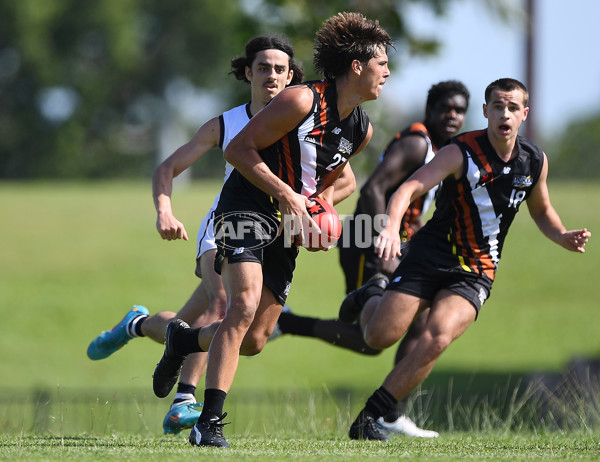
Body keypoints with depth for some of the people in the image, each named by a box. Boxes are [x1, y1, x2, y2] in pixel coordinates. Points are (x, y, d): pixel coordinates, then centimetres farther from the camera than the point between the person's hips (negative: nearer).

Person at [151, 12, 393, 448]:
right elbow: (238, 149, -15)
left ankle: (184, 339, 35)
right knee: (244, 305, -26)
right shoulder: (302, 101, -17)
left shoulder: (362, 130, 7)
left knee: (254, 340, 4)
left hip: (288, 228, 8)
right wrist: (284, 194, -21)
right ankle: (209, 423, -27)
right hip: (247, 211, -8)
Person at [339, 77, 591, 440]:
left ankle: (368, 420, -13)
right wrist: (392, 227, -44)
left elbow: (541, 210, 22)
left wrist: (563, 237, 0)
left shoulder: (535, 161, 3)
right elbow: (410, 188, -24)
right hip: (430, 256, -2)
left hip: (476, 272, 2)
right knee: (381, 336, -11)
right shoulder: (462, 153, -13)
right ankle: (367, 303, 29)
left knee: (438, 339, -24)